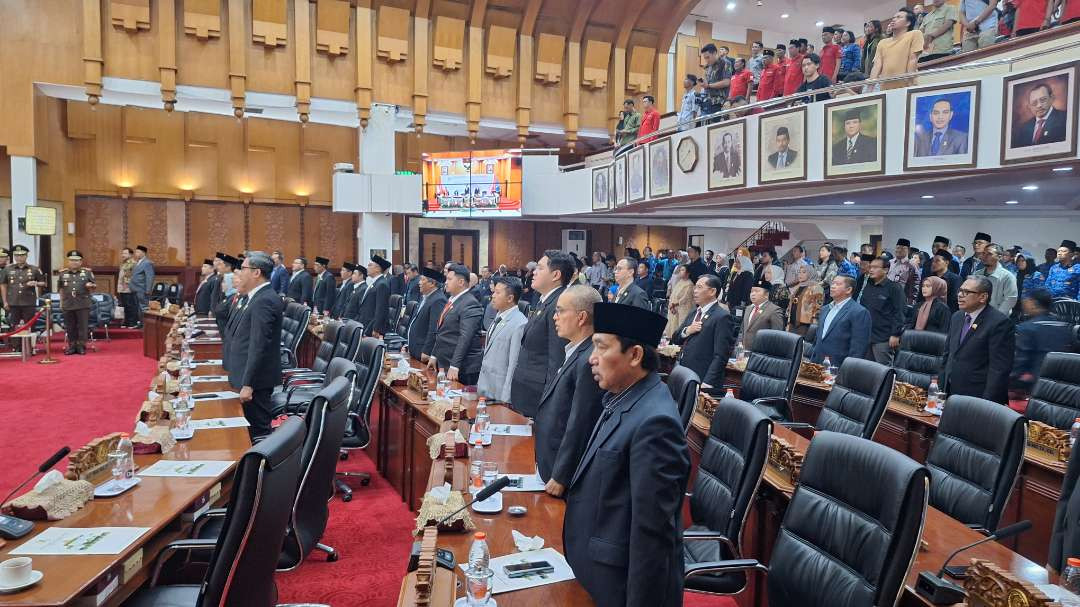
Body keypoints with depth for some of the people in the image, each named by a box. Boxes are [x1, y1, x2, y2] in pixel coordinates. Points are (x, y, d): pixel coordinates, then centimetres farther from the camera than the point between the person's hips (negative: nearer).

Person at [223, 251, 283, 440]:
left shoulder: (265, 301, -20)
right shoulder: (253, 297, 12)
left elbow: (259, 346, -24)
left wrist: (248, 385, -23)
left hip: (256, 380, -10)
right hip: (248, 376, 10)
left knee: (259, 431, -1)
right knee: (252, 429, 17)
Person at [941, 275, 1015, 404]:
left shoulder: (1000, 323, -13)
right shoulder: (956, 317, 10)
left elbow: (999, 369, -17)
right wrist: (942, 391, 9)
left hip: (978, 398, -6)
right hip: (951, 395, 6)